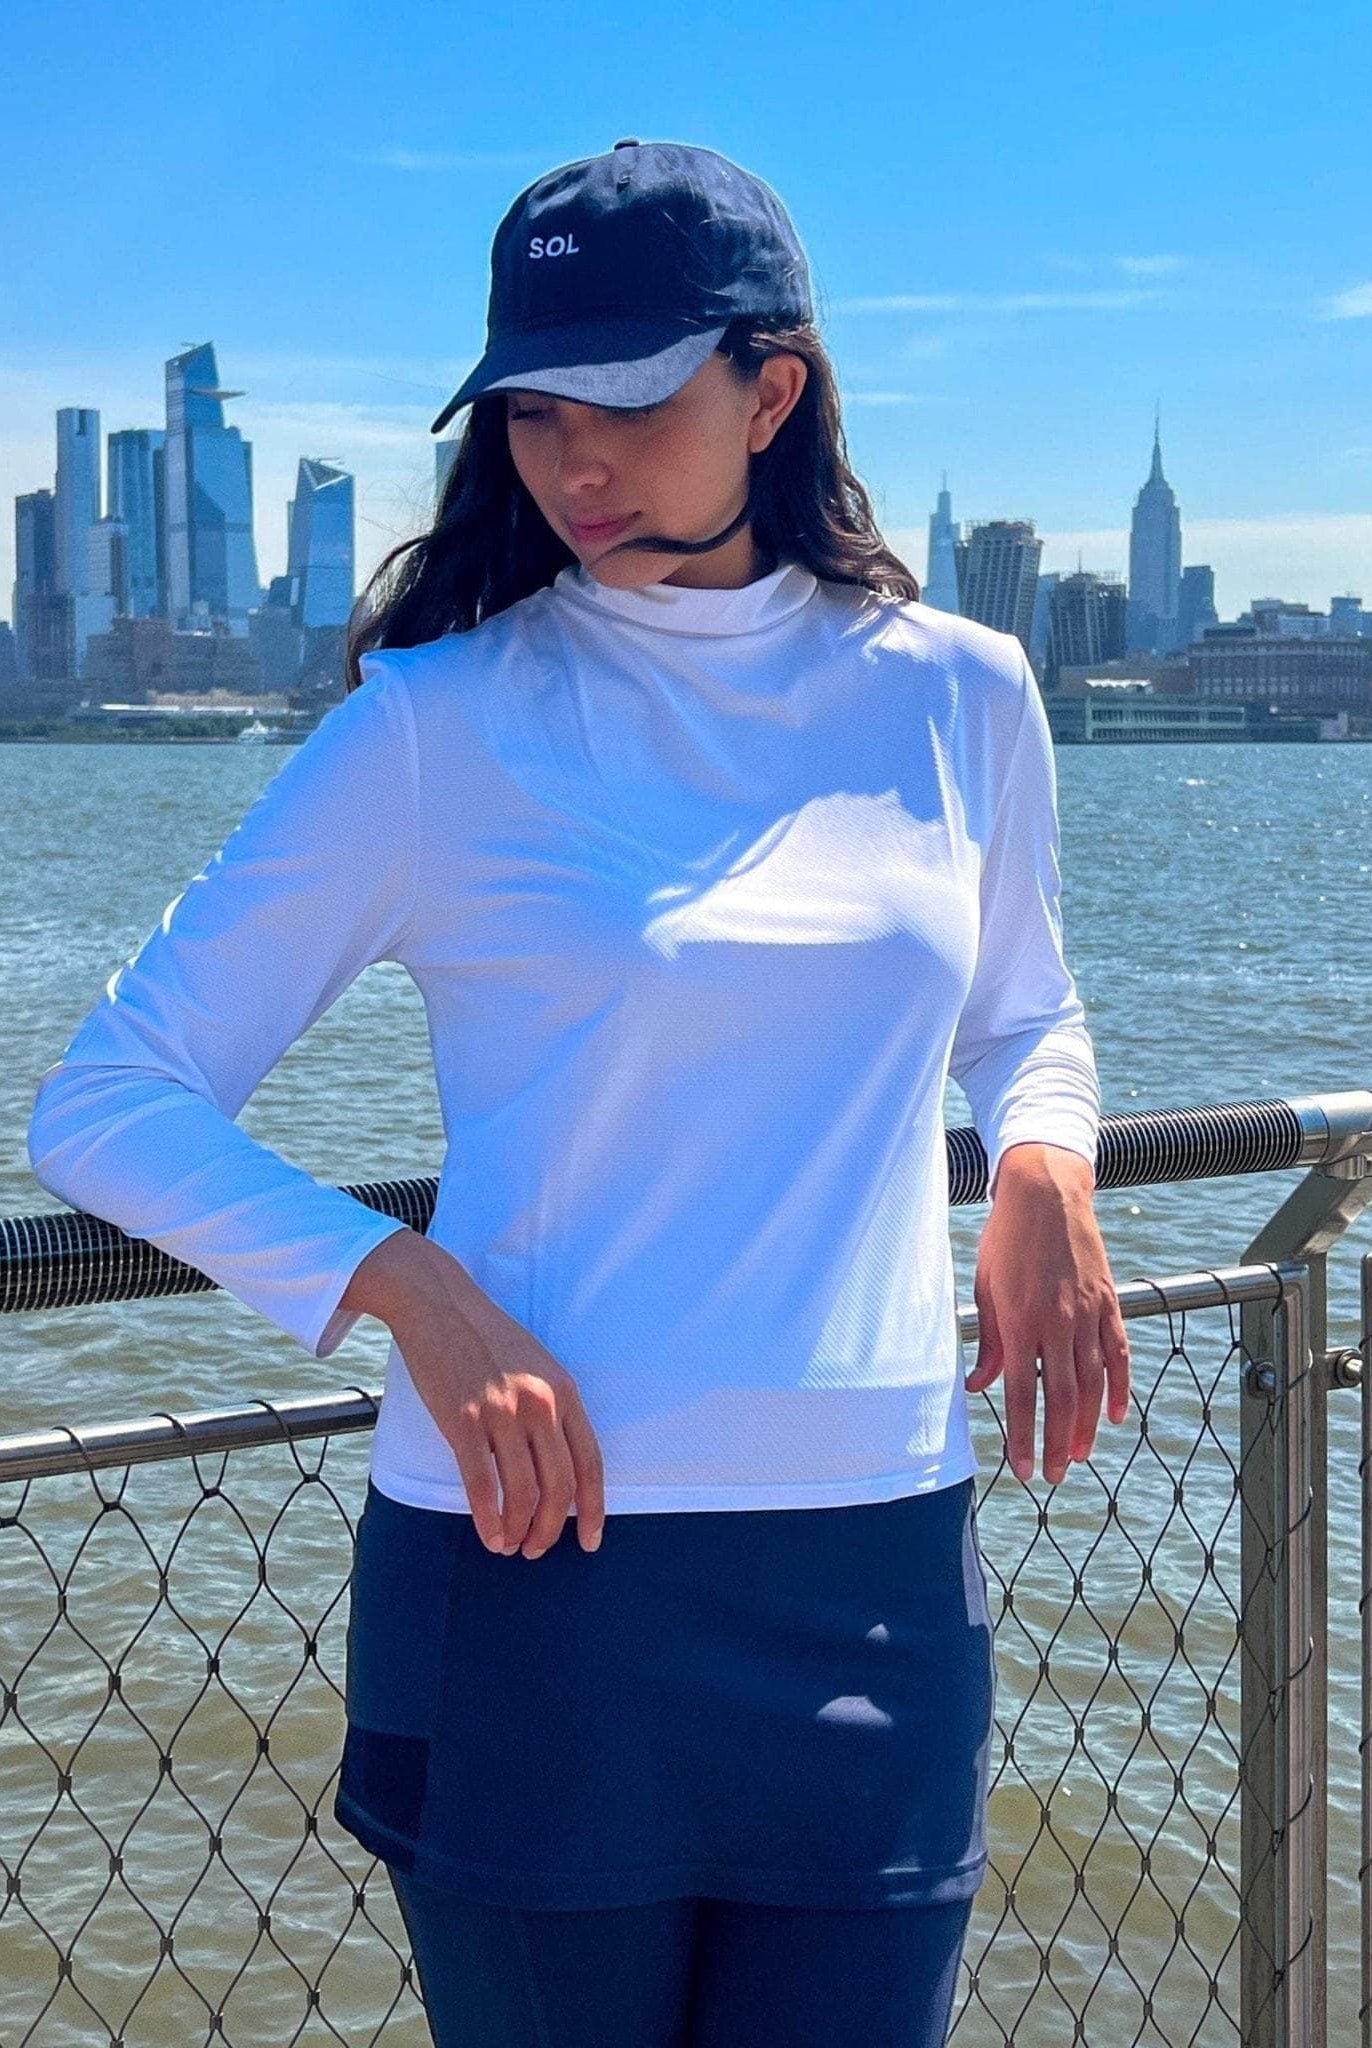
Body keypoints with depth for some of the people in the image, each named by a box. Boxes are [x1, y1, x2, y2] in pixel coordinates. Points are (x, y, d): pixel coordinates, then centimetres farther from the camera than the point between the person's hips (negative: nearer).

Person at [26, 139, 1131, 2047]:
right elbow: (108, 1102, -3)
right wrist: (411, 1286, -17)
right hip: (536, 1564, -2)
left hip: (878, 1588, 3)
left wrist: (1046, 1167, 1)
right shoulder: (440, 728, -4)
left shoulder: (955, 695, 5)